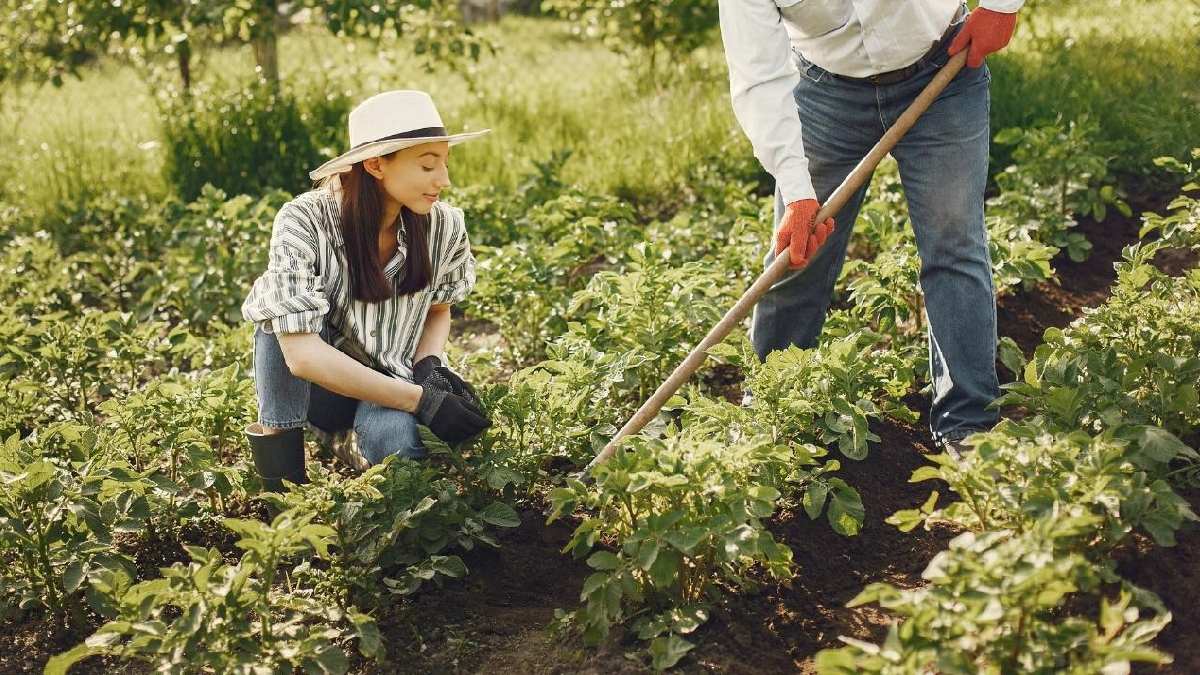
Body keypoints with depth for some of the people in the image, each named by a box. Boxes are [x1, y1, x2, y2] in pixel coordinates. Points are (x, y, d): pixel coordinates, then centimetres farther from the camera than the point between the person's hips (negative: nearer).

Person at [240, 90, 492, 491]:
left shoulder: (444, 225, -13)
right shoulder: (304, 222, -24)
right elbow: (301, 353, -31)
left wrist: (429, 365, -15)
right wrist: (420, 399, -34)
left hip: (390, 384, 2)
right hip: (315, 388, -2)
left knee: (397, 443, -33)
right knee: (288, 300, -30)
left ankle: (350, 442, 3)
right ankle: (277, 445, -17)